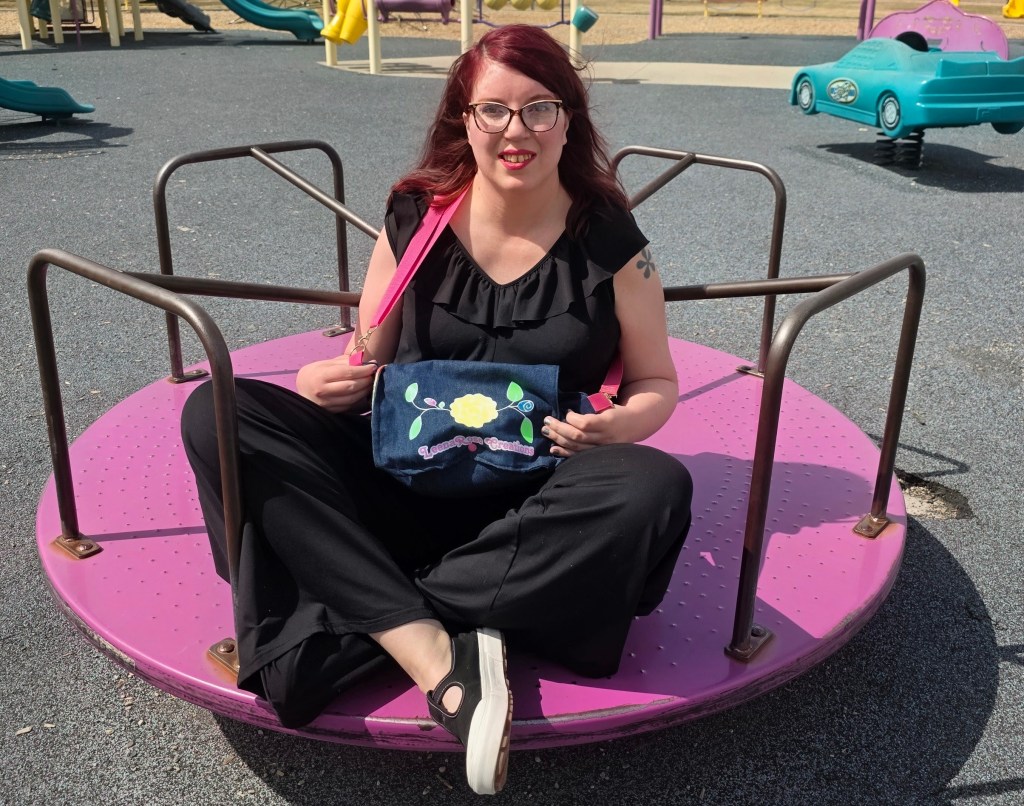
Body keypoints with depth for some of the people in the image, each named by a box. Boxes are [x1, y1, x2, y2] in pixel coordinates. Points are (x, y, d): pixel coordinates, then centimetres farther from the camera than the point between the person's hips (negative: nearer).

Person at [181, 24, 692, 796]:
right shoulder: (416, 218, 1)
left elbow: (657, 384, 5)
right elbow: (367, 364, 9)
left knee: (656, 489, -33)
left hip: (535, 502, -1)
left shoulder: (609, 238, -2)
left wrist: (621, 424, -18)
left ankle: (354, 623, -24)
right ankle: (436, 657, -32)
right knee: (215, 414, -19)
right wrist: (327, 383, -15)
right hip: (403, 478, 2)